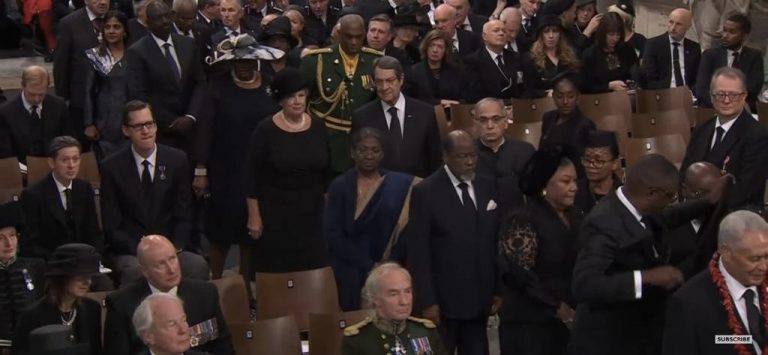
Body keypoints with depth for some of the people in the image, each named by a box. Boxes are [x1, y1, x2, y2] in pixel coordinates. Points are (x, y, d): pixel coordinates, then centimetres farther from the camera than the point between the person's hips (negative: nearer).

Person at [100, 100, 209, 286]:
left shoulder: (177, 160, 7)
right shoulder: (112, 167, 1)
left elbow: (184, 216, 7)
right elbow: (112, 227, -1)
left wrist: (174, 248, -10)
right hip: (129, 252, -2)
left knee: (198, 265, -30)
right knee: (136, 270, -37)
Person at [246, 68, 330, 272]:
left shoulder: (317, 128, 4)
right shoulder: (266, 131, -8)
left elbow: (327, 173, 12)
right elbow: (251, 176, -6)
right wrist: (254, 216, -7)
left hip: (312, 214, 3)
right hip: (275, 215, -3)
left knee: (312, 269, 1)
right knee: (276, 271, -1)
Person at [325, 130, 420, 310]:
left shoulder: (401, 184, 4)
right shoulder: (340, 186, 0)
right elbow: (333, 234, -7)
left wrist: (391, 263, -11)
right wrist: (368, 265, -12)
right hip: (352, 274, -1)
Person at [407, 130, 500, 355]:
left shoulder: (487, 188, 8)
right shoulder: (426, 192, -8)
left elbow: (495, 242, 12)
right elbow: (418, 252, -10)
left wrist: (497, 290, 8)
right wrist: (426, 302, -14)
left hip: (479, 300, 5)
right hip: (442, 302, -4)